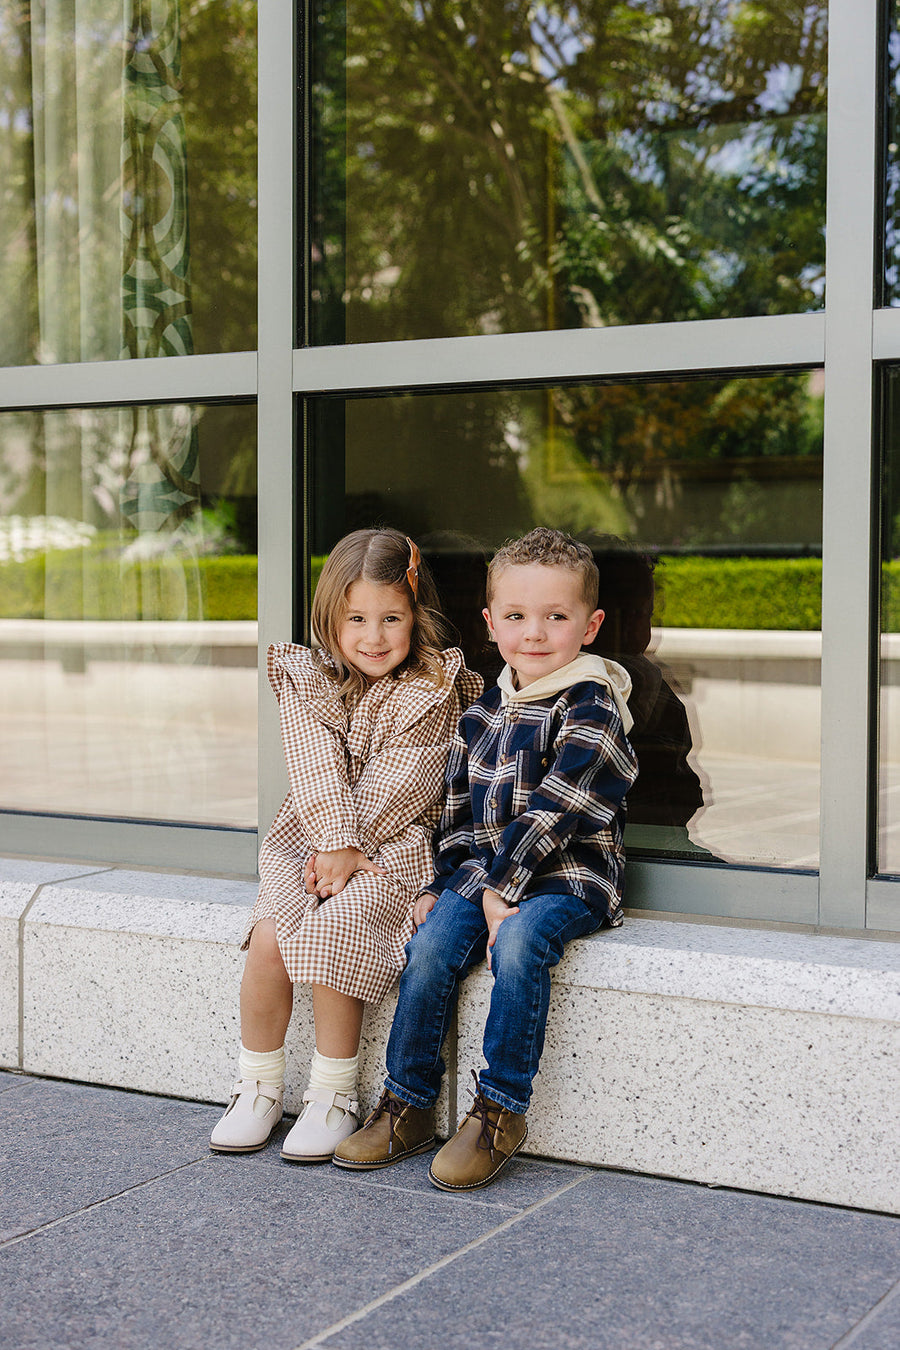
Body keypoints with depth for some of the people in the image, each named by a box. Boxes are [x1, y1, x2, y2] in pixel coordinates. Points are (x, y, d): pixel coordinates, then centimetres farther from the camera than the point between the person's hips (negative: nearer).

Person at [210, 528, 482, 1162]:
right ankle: (259, 1088, -1)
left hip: (394, 848, -3)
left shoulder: (433, 690, -5)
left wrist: (349, 850, -16)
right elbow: (317, 772, -6)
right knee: (269, 938, -20)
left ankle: (333, 1096, -11)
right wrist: (335, 842, -18)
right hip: (310, 835, 4)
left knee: (334, 932, -27)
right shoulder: (308, 680, 5)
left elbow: (393, 786, -11)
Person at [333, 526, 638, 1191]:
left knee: (518, 947, -33)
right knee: (430, 949, -18)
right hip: (480, 874, 6)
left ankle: (501, 1110, -19)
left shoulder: (590, 711, -10)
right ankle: (408, 1105, -4)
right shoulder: (484, 713, 13)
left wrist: (501, 889, -20)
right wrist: (439, 883, 9)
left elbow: (551, 815, -17)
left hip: (567, 875, -6)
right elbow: (460, 810, 18)